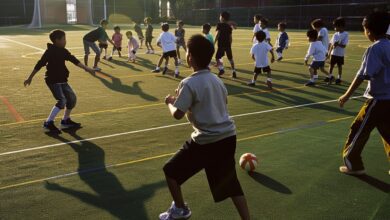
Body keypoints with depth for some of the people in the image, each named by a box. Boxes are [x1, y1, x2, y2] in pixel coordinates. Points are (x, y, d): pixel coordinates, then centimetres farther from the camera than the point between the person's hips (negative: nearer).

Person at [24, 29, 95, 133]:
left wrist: (86, 68, 5)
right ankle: (48, 123, -14)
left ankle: (66, 121, 25)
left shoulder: (63, 51, 7)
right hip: (52, 80, -8)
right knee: (62, 101, -19)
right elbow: (40, 64, -12)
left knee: (71, 97, 11)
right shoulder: (50, 51, -14)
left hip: (61, 80, 8)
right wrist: (30, 78, -9)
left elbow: (74, 60, 10)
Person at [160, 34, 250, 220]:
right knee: (230, 184, 17)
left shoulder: (189, 83, -14)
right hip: (228, 137, 7)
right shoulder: (216, 80, 9)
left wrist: (170, 102, 8)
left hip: (206, 141, -7)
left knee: (171, 171, 15)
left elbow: (177, 114, -14)